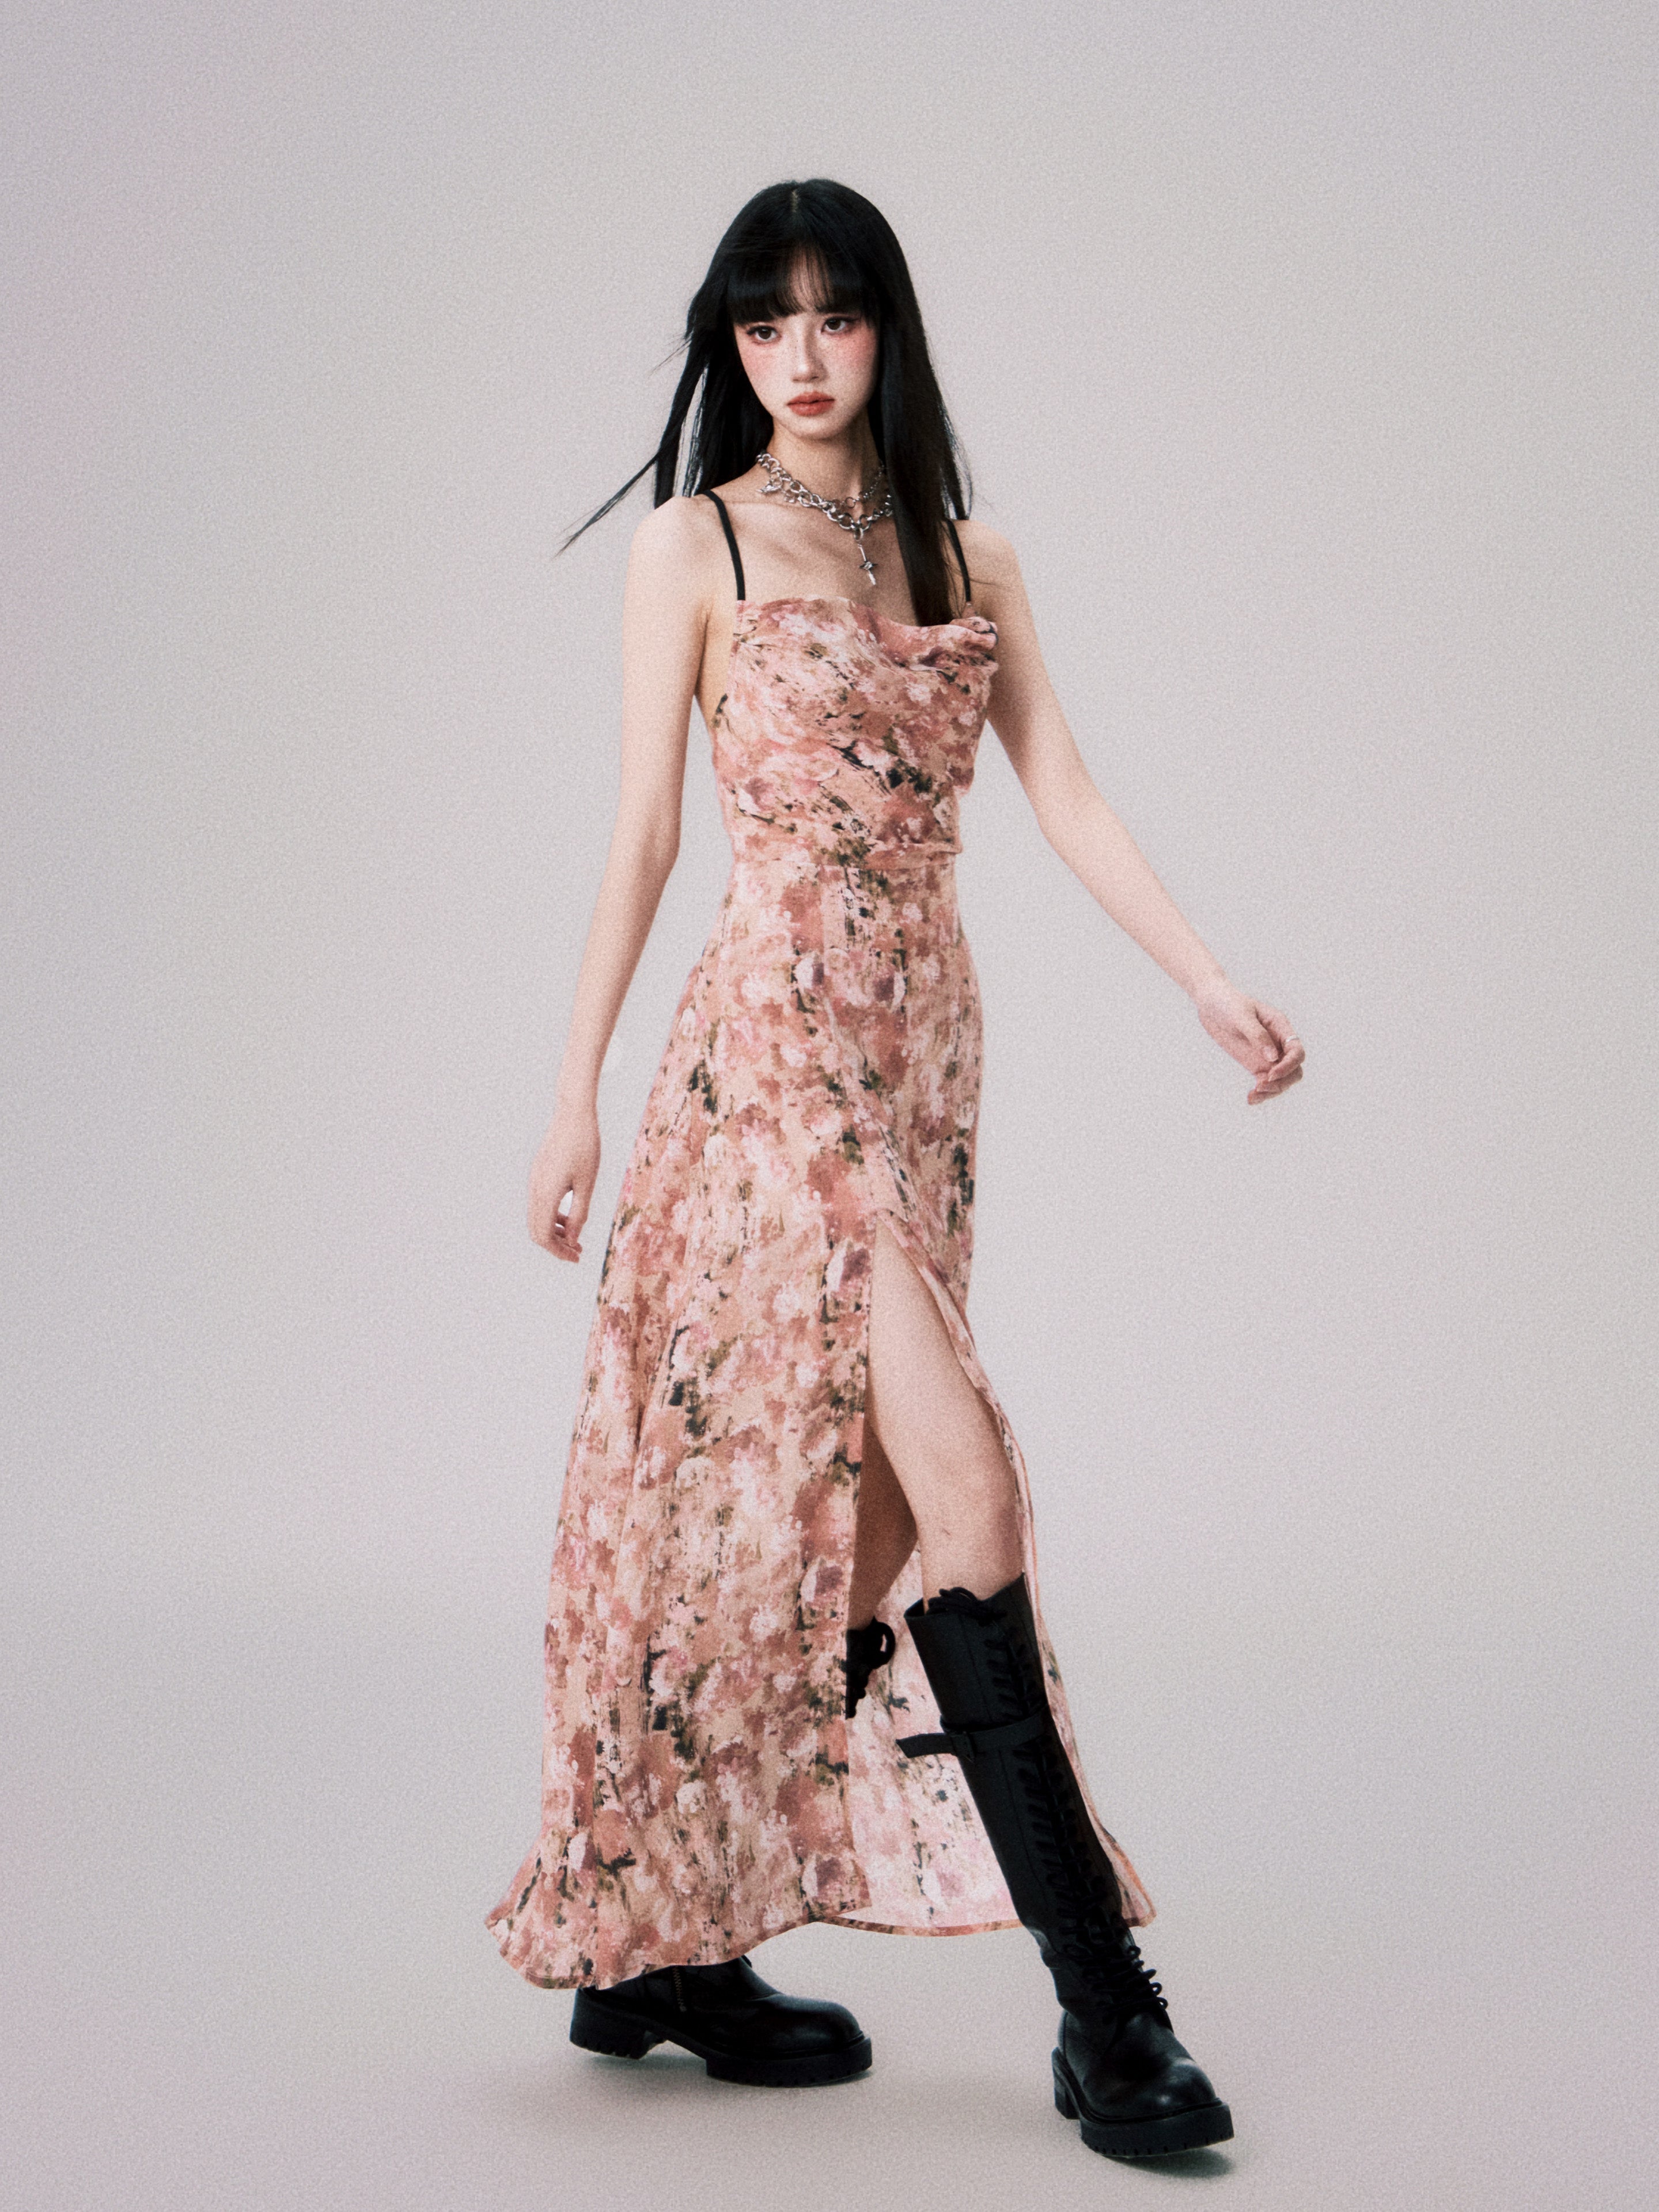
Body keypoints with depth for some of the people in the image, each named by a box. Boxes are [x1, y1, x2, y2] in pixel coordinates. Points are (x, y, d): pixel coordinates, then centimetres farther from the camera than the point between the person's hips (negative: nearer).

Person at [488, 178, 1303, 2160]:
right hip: (780, 1032, -6)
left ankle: (663, 1948, 17)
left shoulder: (970, 560, 16)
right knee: (962, 1482, -14)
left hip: (926, 1042, 6)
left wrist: (1209, 984, -4)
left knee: (844, 1501, 4)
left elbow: (1068, 800, 9)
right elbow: (640, 834, 1)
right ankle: (1104, 1998, -10)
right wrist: (574, 1094, -2)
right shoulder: (696, 544, 3)